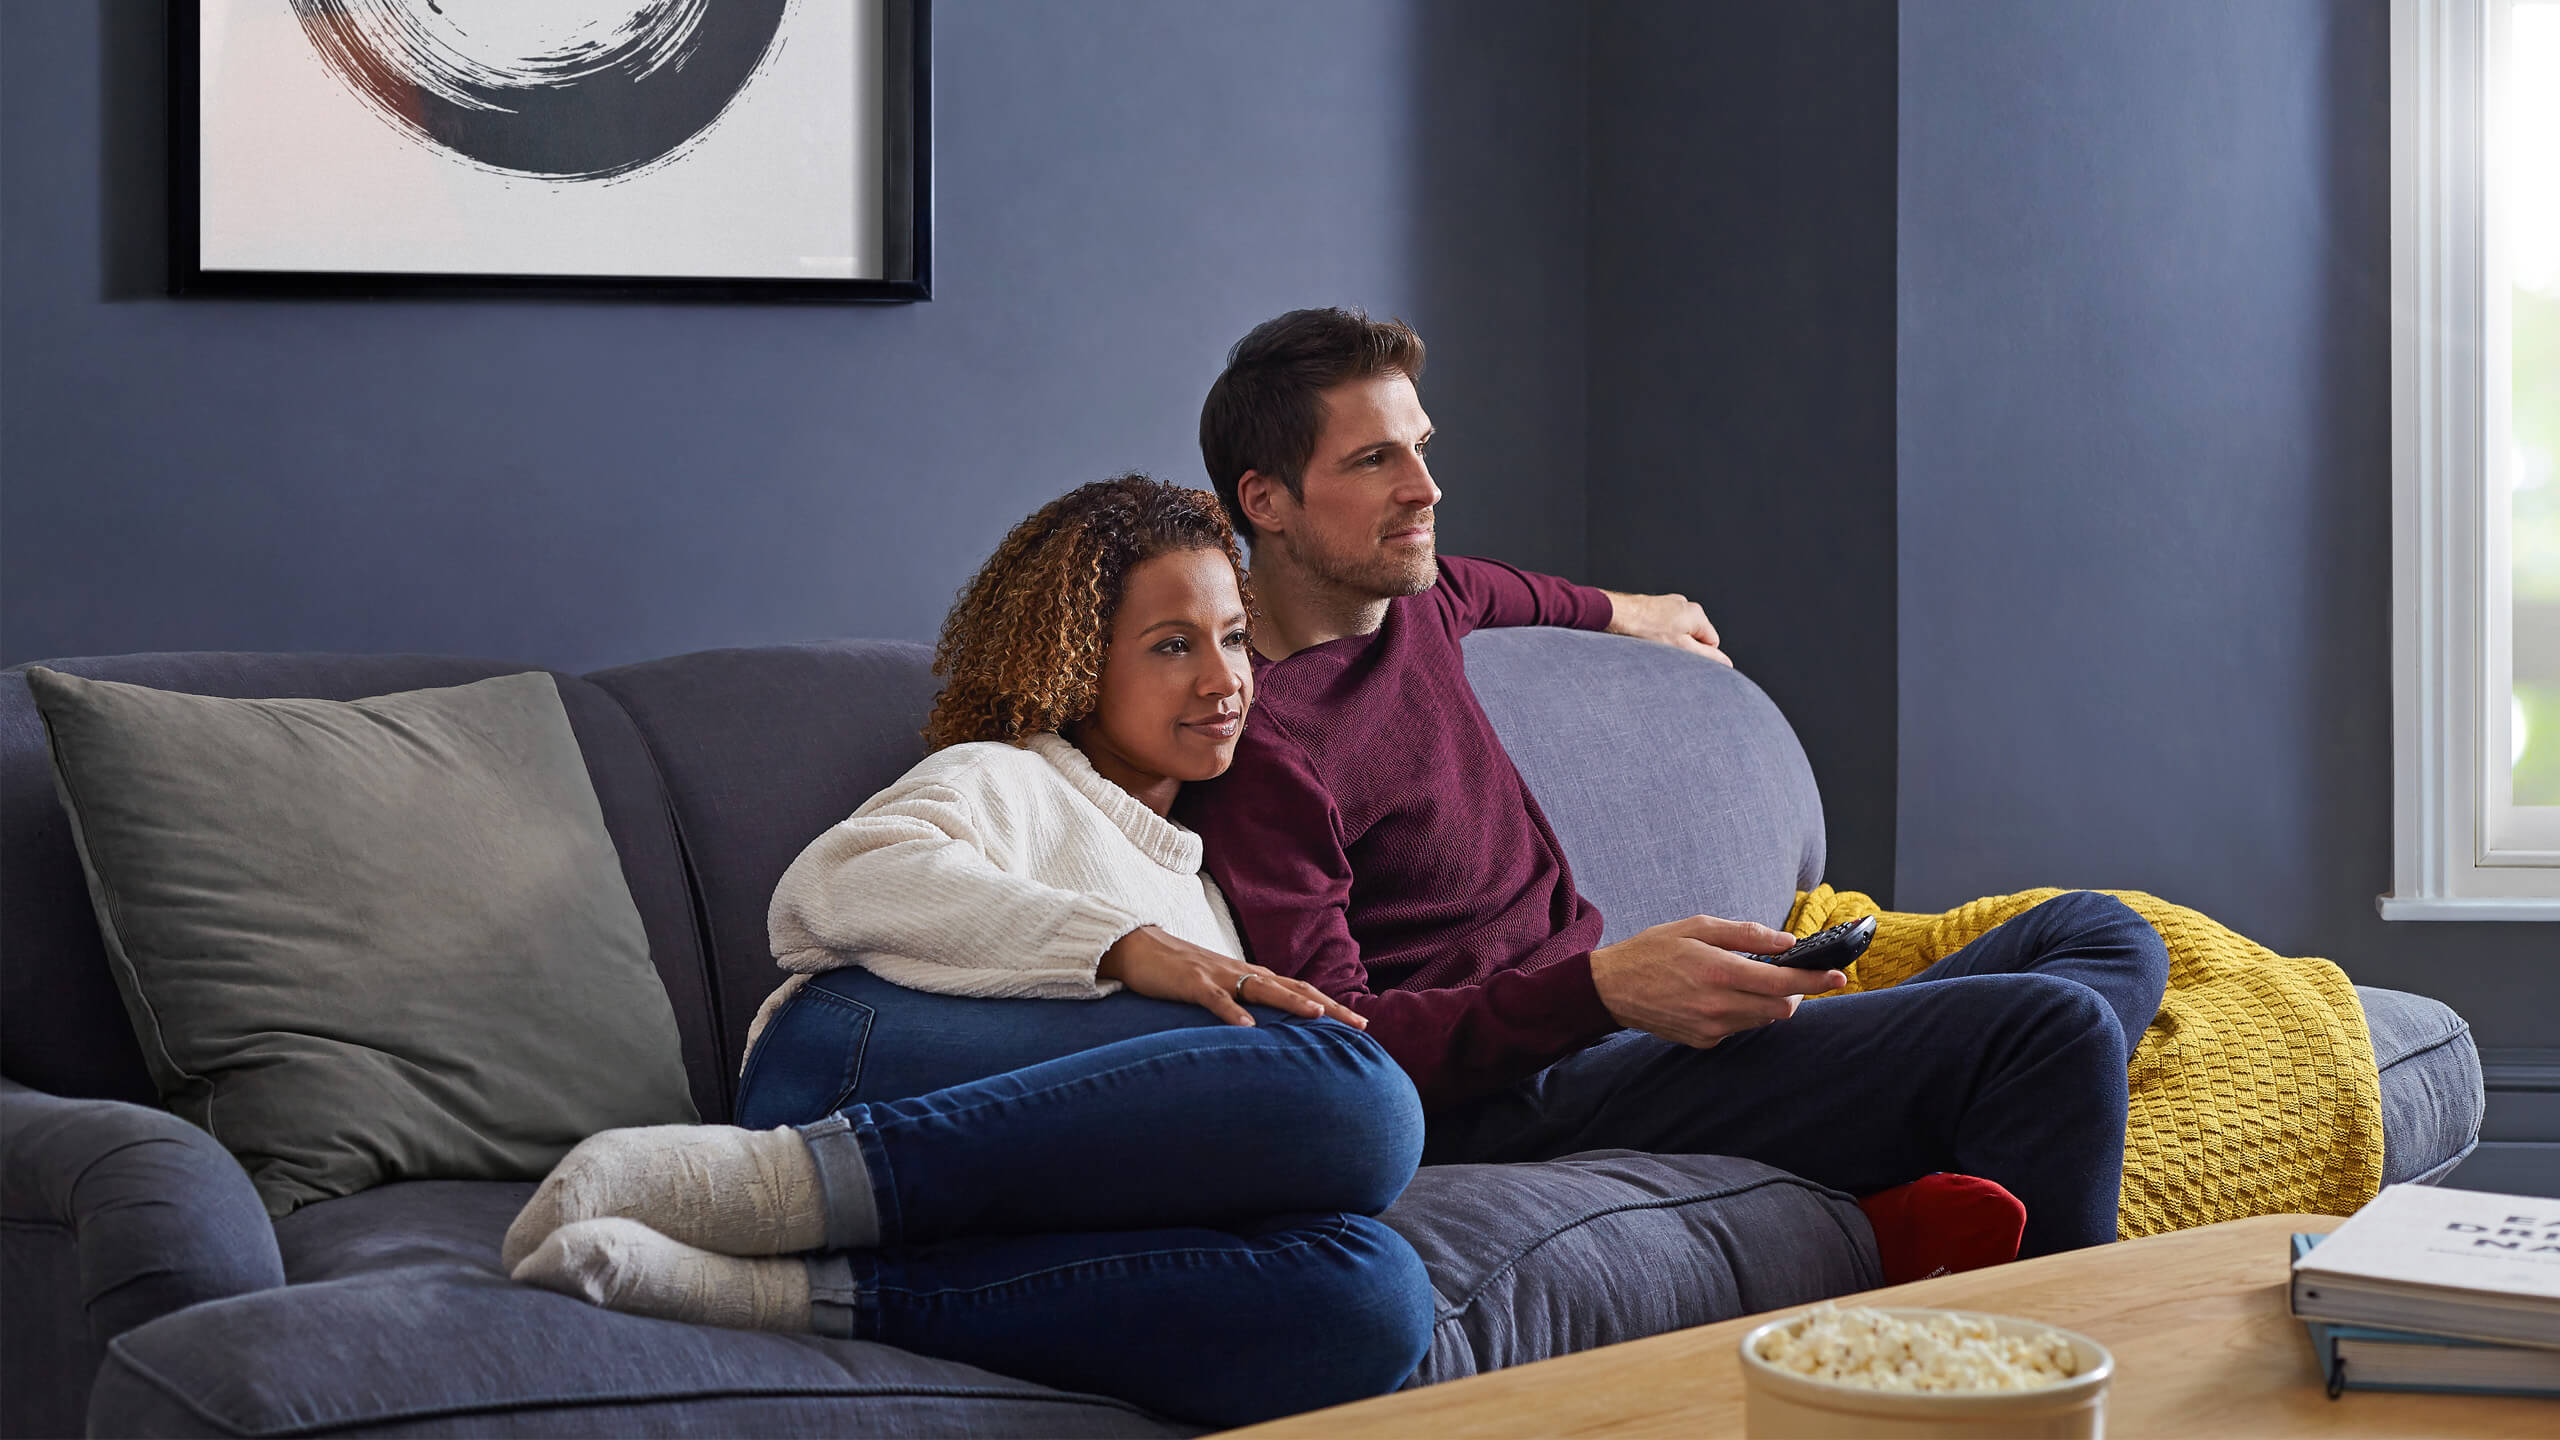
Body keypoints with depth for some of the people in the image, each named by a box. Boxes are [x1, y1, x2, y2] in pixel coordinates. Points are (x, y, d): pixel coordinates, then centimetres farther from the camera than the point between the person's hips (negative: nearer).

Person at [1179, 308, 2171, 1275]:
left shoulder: (1408, 603, 14)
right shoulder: (1255, 739, -15)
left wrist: (1614, 611, 58)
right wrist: (1603, 985, -31)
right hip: (1514, 1097, -11)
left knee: (2100, 940, 10)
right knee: (2057, 1032, -21)